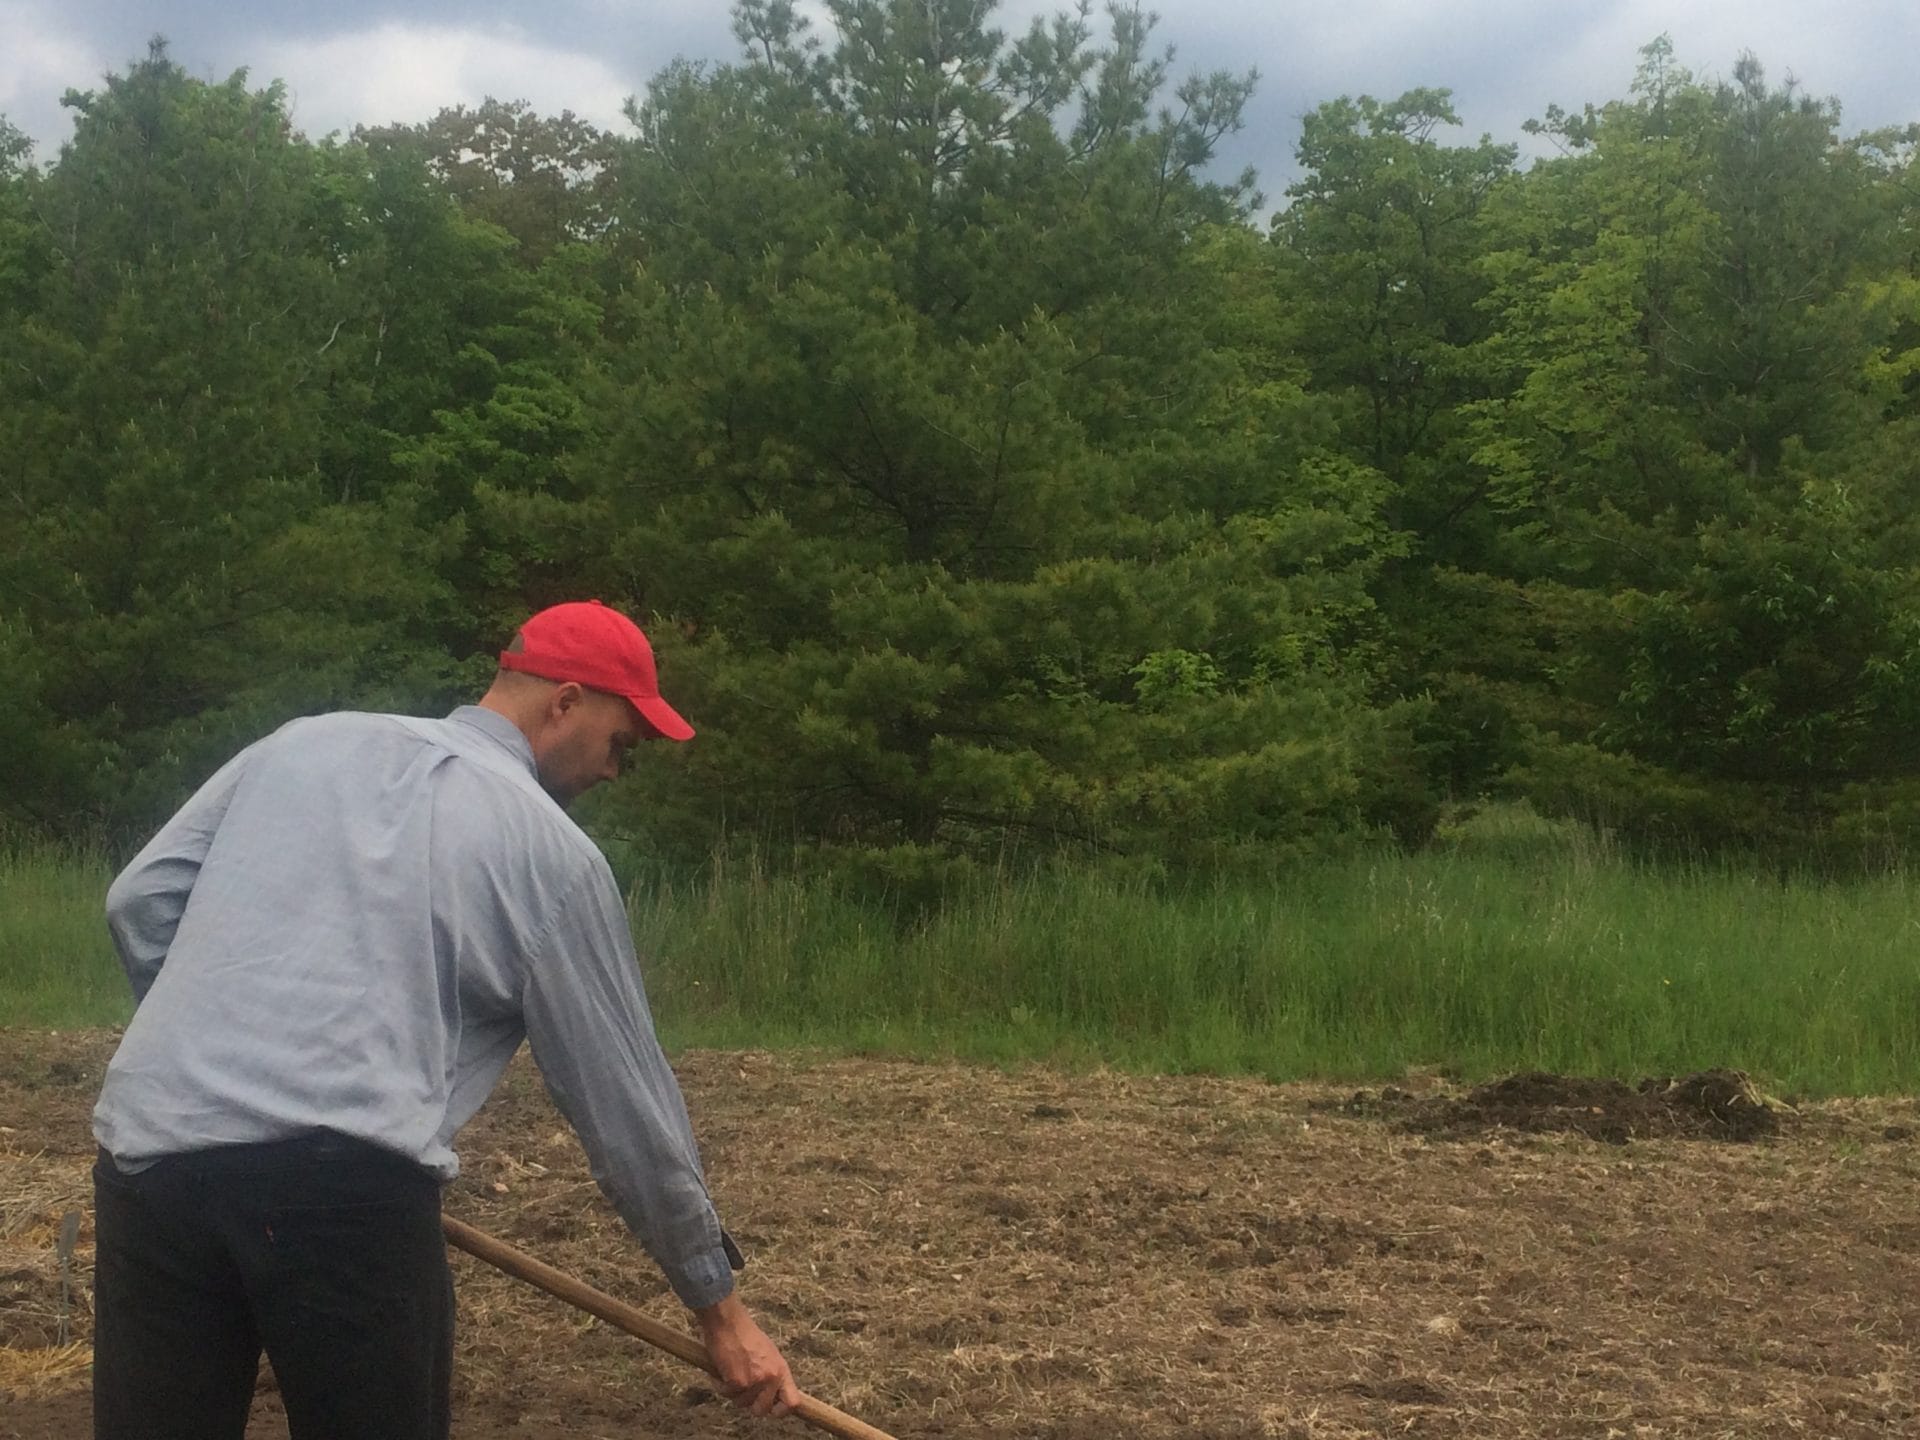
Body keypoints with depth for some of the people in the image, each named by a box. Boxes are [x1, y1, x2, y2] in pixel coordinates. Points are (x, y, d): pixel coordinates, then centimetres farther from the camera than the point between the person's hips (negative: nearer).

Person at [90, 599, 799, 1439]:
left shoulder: (307, 742, 19)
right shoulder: (550, 848, 8)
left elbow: (140, 900, 14)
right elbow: (622, 1096, 11)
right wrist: (718, 1304, 20)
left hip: (149, 1153, 5)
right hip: (345, 1183, -4)